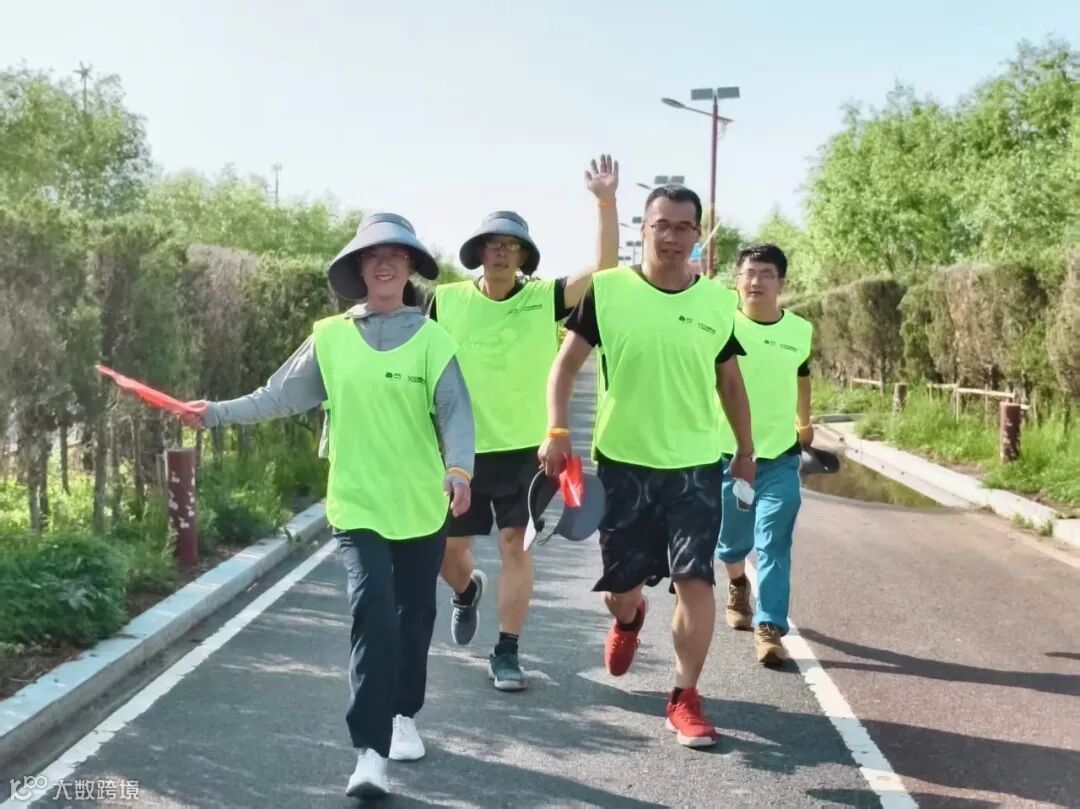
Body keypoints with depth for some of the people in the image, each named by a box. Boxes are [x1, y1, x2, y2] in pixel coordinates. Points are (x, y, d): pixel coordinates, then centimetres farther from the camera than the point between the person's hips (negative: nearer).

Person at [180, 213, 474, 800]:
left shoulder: (432, 339, -4)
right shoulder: (330, 337, 1)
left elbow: (455, 411, -11)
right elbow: (280, 396, 6)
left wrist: (459, 468, -27)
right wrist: (220, 413, -2)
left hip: (423, 507, 1)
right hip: (357, 506, -1)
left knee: (414, 614, 13)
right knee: (372, 612, -14)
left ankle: (403, 715, 36)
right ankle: (370, 752, -11)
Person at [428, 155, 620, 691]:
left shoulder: (545, 299, -5)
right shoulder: (447, 300, -3)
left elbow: (605, 269, -15)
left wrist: (606, 202, -23)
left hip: (523, 450, -1)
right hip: (461, 450, 1)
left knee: (516, 547, 2)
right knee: (444, 547, 10)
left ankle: (507, 653, 15)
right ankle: (467, 590, 45)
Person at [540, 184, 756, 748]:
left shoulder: (718, 302, 0)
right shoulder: (607, 289, -7)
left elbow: (729, 381, 12)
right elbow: (567, 362, -4)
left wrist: (746, 450, 16)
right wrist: (557, 431, -16)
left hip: (696, 465, 1)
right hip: (622, 462, 0)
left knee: (695, 580, -8)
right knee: (619, 585, 10)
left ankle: (685, 700, 7)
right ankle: (628, 618, 49)